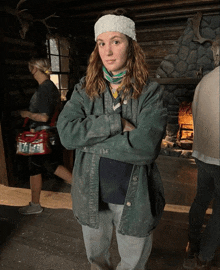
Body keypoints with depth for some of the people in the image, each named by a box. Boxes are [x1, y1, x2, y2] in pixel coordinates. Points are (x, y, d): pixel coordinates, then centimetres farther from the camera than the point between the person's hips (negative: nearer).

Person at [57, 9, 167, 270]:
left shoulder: (150, 92, -11)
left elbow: (145, 147, -25)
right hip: (91, 194, 3)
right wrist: (116, 122, -24)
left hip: (134, 197, -2)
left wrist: (90, 141, -19)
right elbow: (66, 132, -17)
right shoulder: (84, 89, -3)